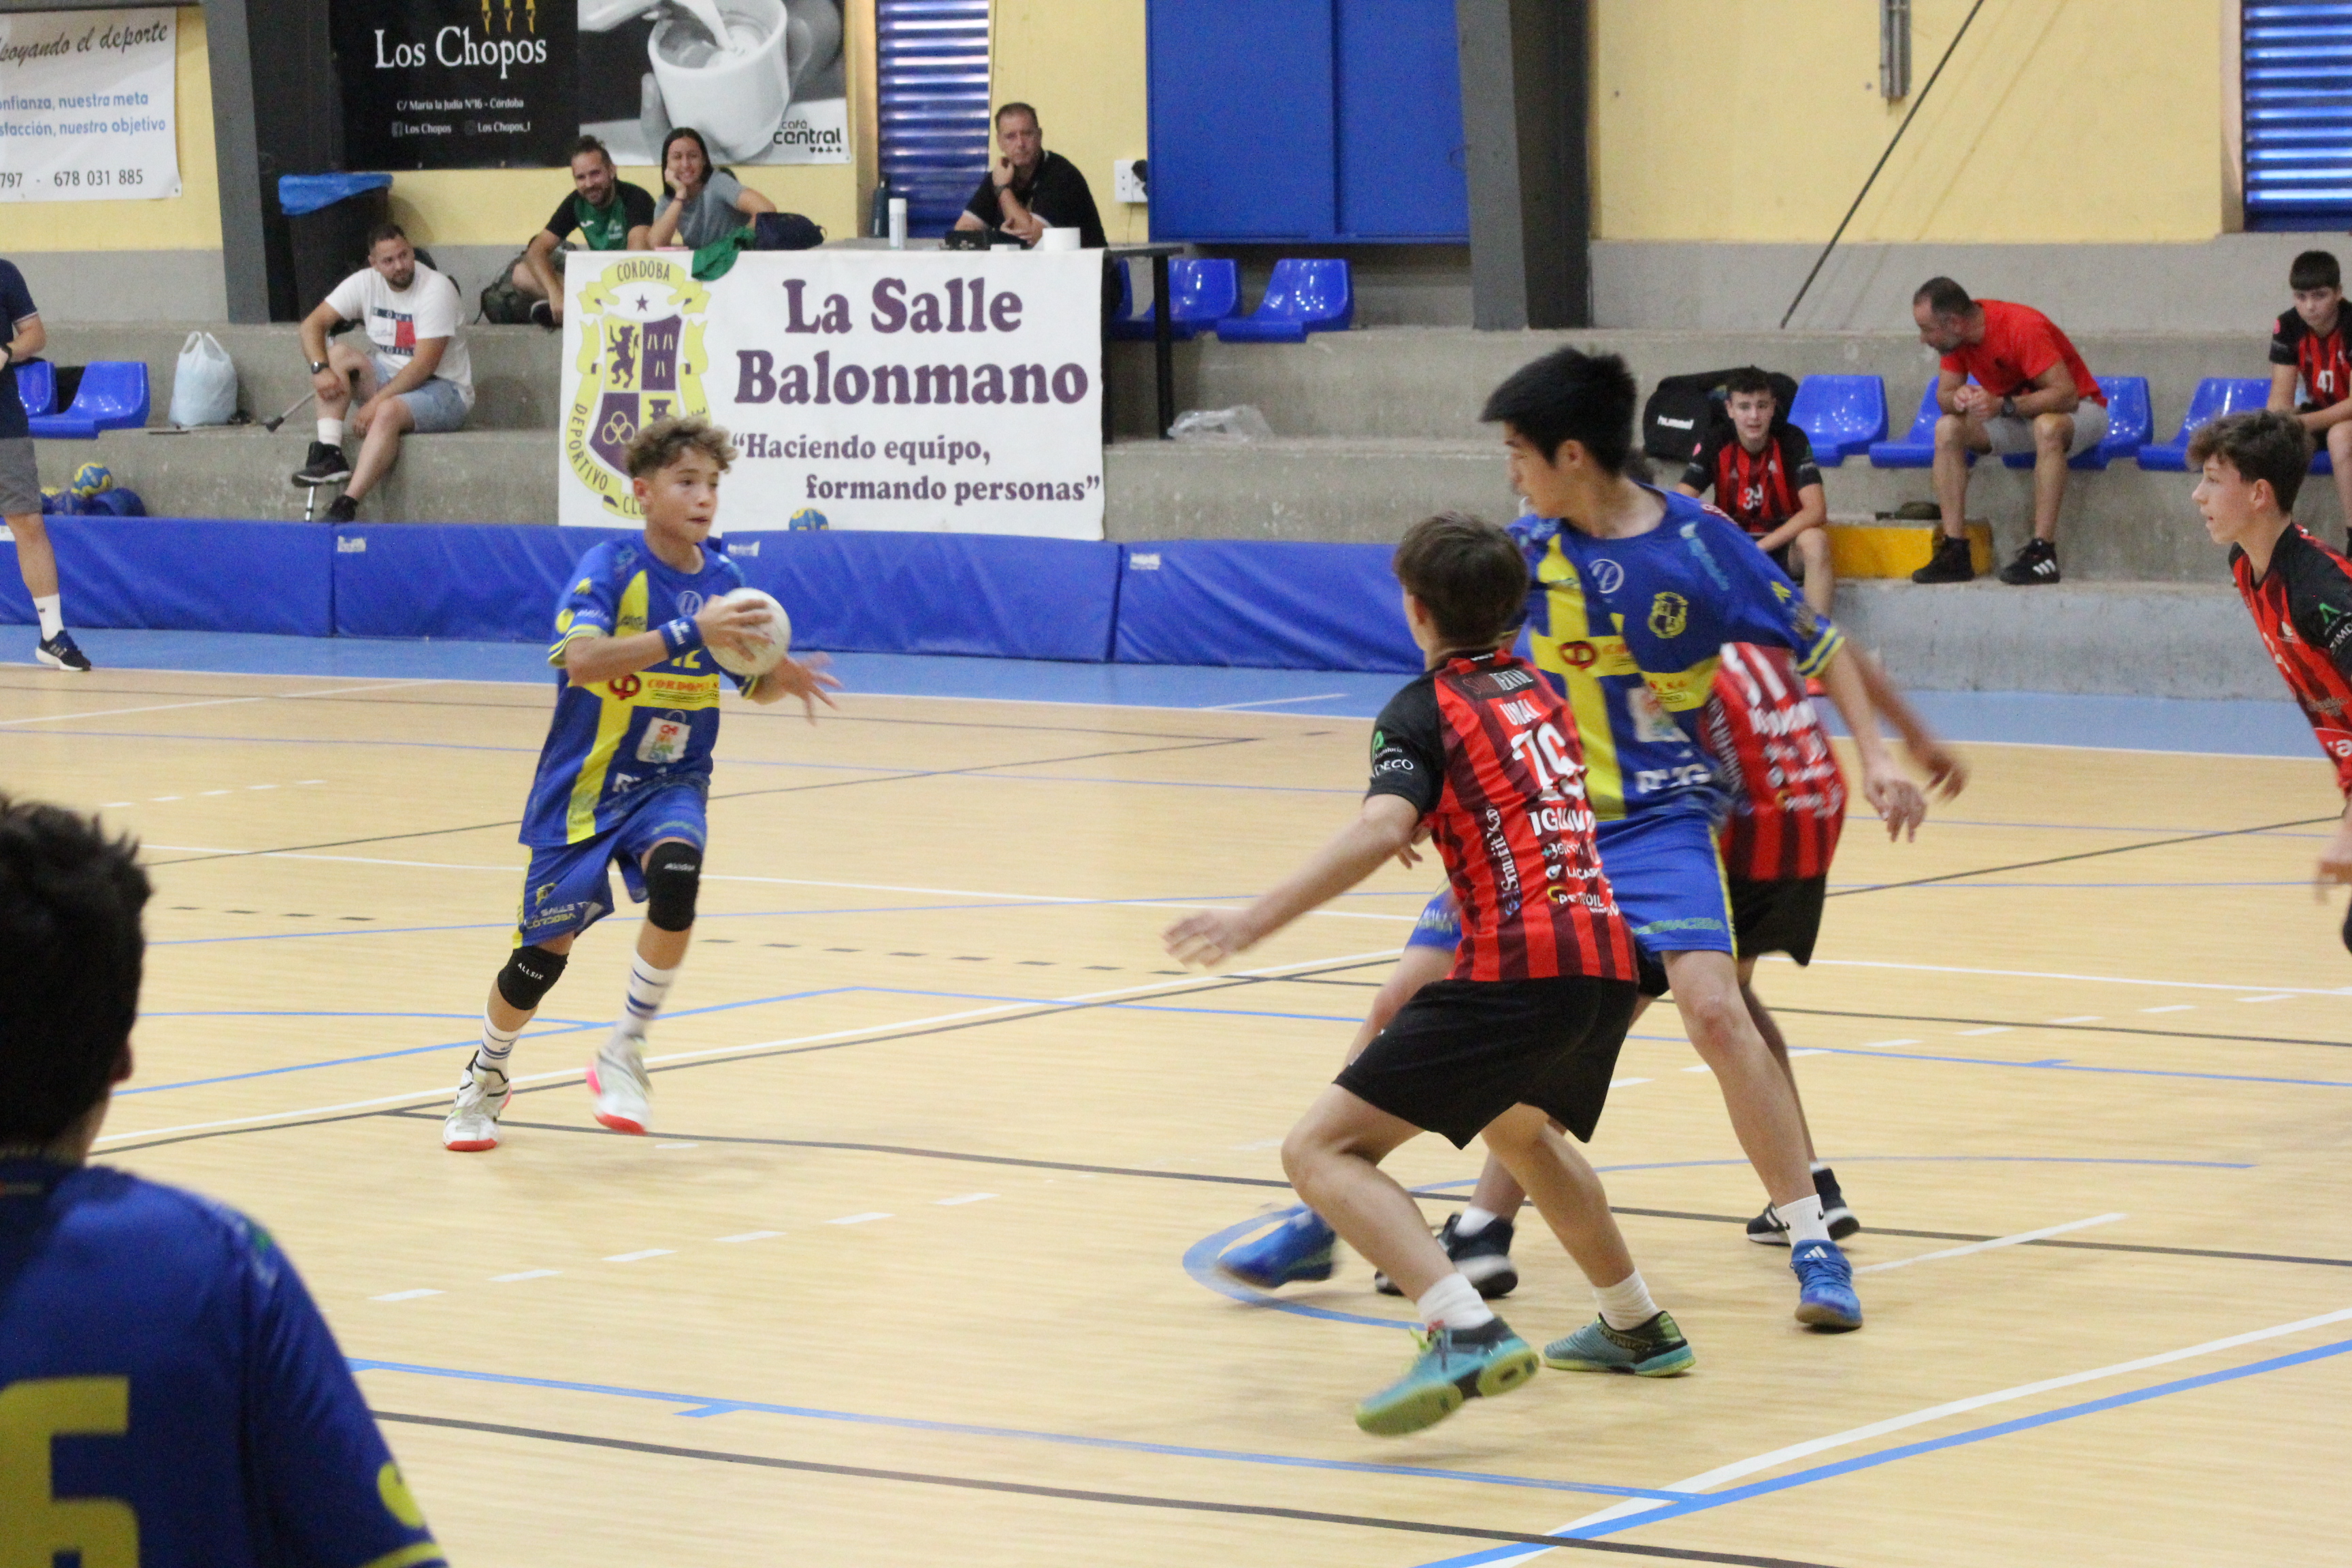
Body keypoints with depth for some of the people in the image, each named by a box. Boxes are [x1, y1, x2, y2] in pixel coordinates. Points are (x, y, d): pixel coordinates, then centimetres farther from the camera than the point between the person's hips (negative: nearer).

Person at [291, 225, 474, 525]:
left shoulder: (436, 289, -18)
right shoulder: (366, 283, -1)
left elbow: (425, 365, -23)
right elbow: (313, 323, -2)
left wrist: (377, 402, -27)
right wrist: (320, 369, -21)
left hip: (444, 390, -6)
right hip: (389, 379, 6)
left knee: (389, 413, -35)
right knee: (338, 355, -15)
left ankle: (346, 508, -42)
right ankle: (328, 454, -28)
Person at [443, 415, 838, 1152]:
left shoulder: (722, 580, -2)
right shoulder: (610, 568, -16)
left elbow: (751, 683, 13)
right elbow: (582, 658, -35)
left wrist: (783, 679, -11)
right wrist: (690, 633, -42)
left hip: (670, 784, 3)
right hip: (584, 786, -3)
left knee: (675, 874, -30)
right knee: (542, 954, 2)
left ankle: (624, 1054, -12)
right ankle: (486, 1077, 34)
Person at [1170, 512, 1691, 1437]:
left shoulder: (1423, 710, 1)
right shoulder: (1541, 695, 22)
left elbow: (1382, 829, -19)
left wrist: (1256, 922, -24)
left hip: (1516, 971, -8)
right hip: (1607, 959, 8)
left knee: (1321, 1152, -9)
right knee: (1518, 1126, 38)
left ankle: (1467, 1333, -28)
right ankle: (1639, 1328, 47)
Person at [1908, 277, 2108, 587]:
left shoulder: (2022, 328, -29)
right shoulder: (1956, 336, -7)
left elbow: (2066, 394, -32)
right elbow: (1944, 395, -2)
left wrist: (2003, 405, -42)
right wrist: (1958, 398, -27)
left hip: (2078, 410, -7)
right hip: (2015, 417, 7)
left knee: (2047, 426, -40)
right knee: (1948, 428, -16)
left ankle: (2042, 551, -39)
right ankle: (1955, 552, -19)